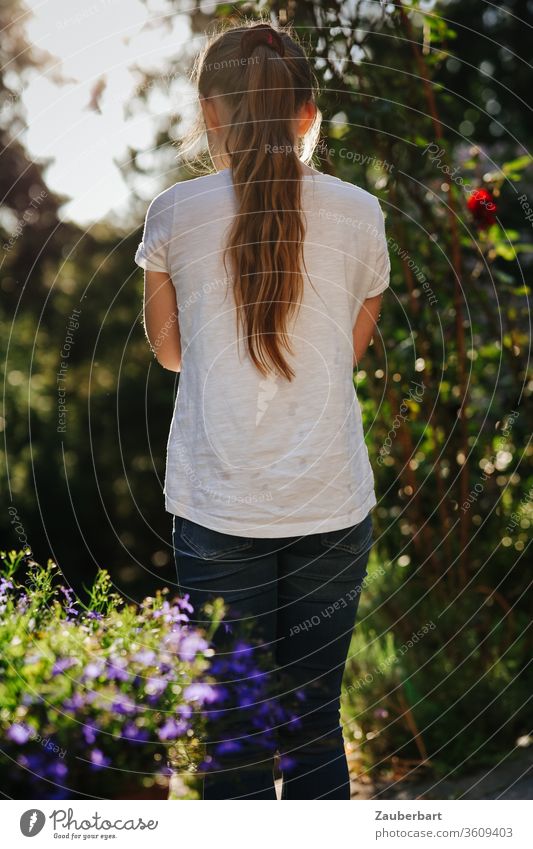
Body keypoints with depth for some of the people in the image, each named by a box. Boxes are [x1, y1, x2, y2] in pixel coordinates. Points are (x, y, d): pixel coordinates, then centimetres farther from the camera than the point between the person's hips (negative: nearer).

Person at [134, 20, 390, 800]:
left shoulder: (174, 213, -1)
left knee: (232, 731, 7)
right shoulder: (357, 214, 1)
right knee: (316, 722, 12)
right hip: (332, 502, 1)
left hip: (219, 508, -1)